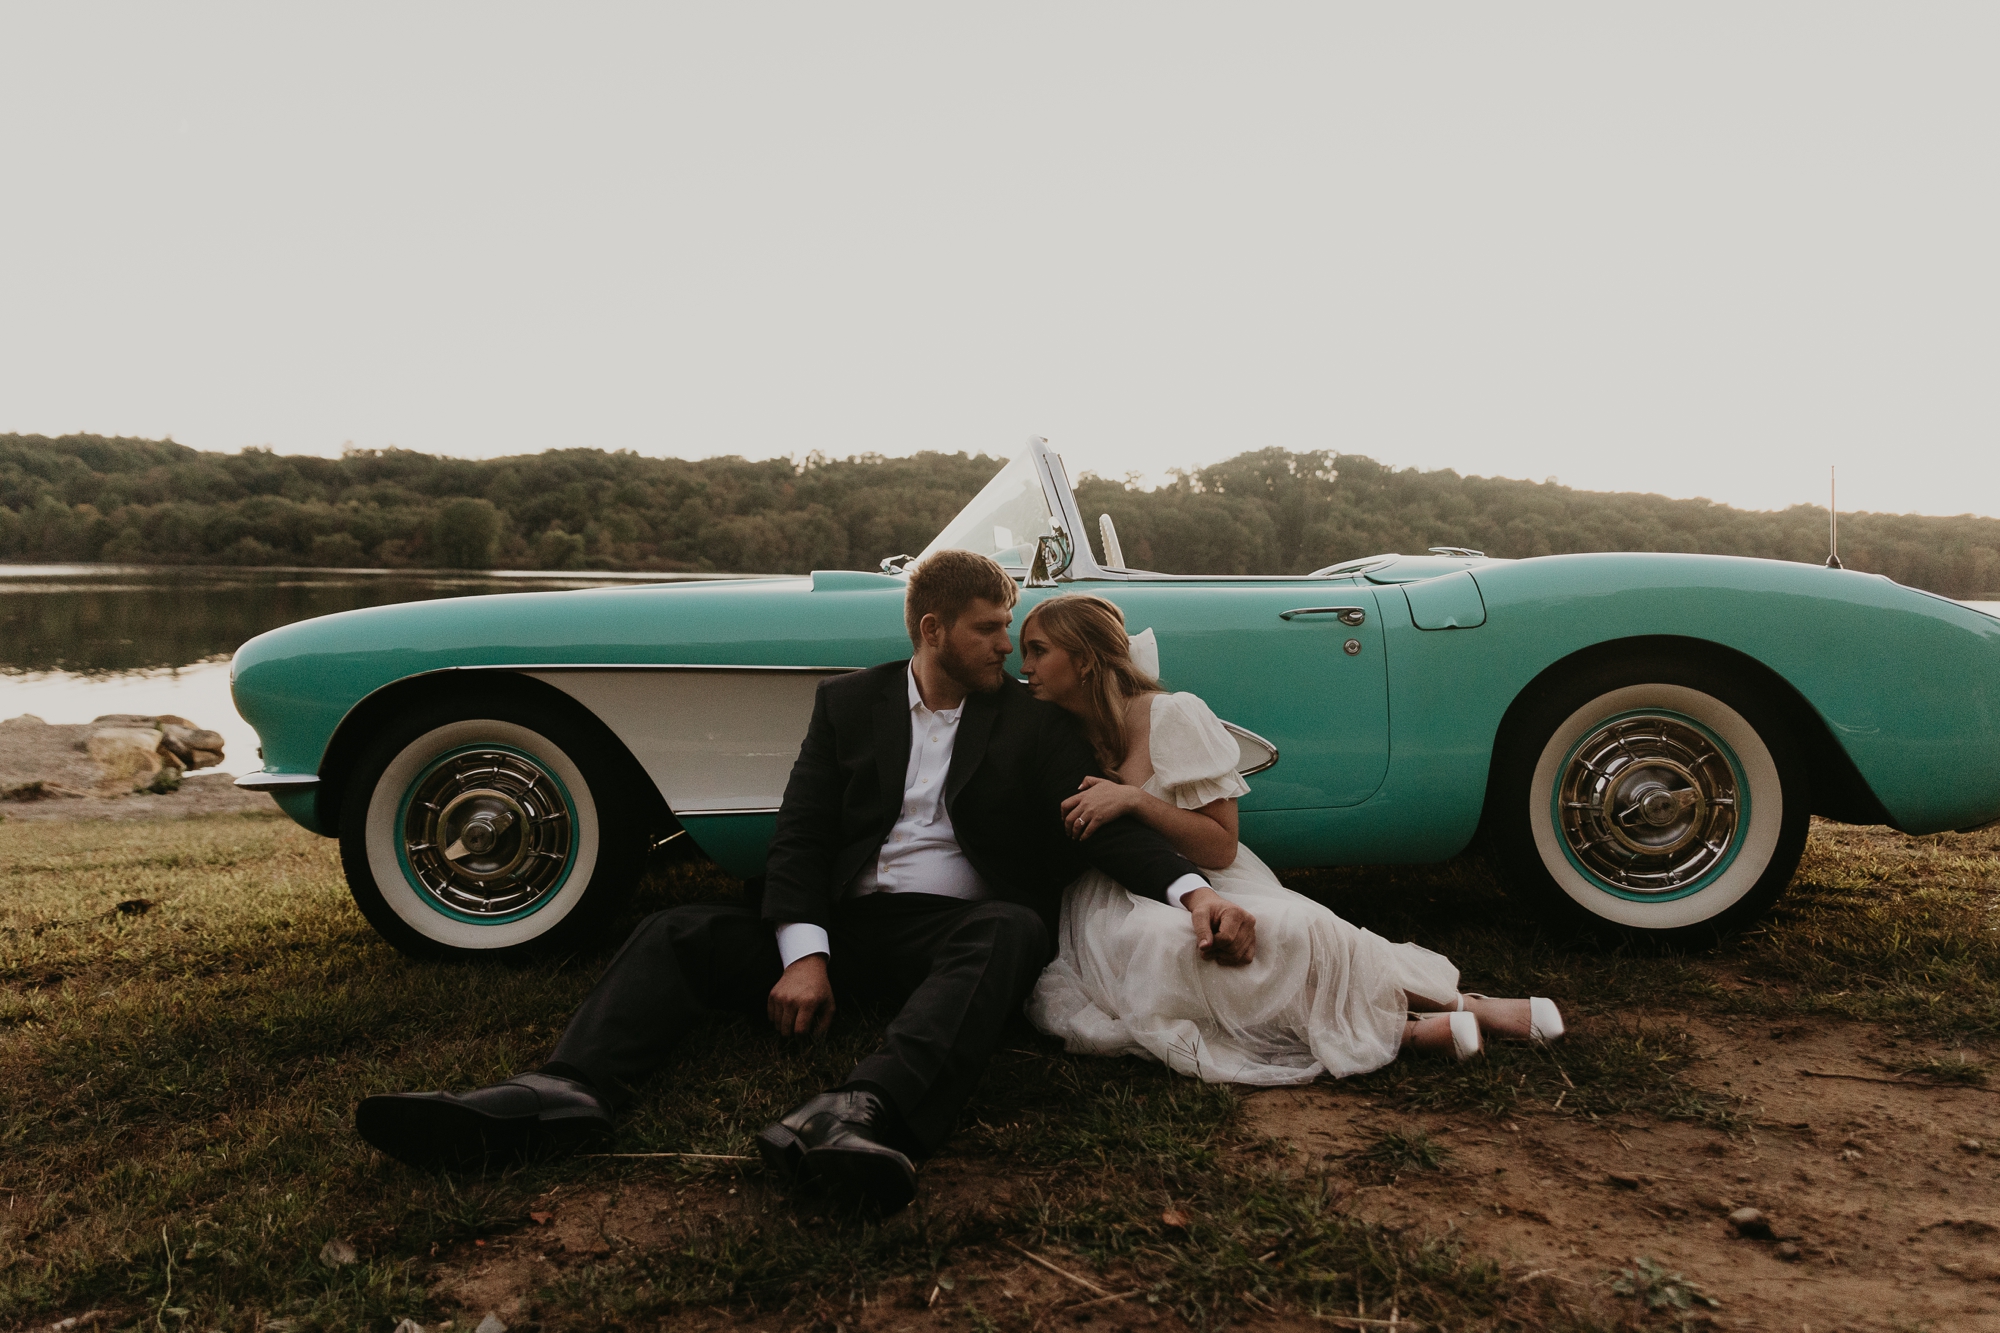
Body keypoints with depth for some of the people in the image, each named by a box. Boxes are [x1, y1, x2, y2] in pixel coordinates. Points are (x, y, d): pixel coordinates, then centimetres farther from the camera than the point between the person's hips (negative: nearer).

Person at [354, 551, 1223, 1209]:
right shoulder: (850, 703, 10)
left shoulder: (1034, 723, 8)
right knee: (678, 932, -15)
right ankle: (568, 1091, -40)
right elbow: (800, 837, 2)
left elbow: (1102, 822, -2)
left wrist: (1192, 891, -21)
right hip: (849, 925, 2)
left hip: (954, 930, -2)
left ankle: (866, 1114, -59)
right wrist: (803, 955, -15)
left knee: (1013, 929, -36)